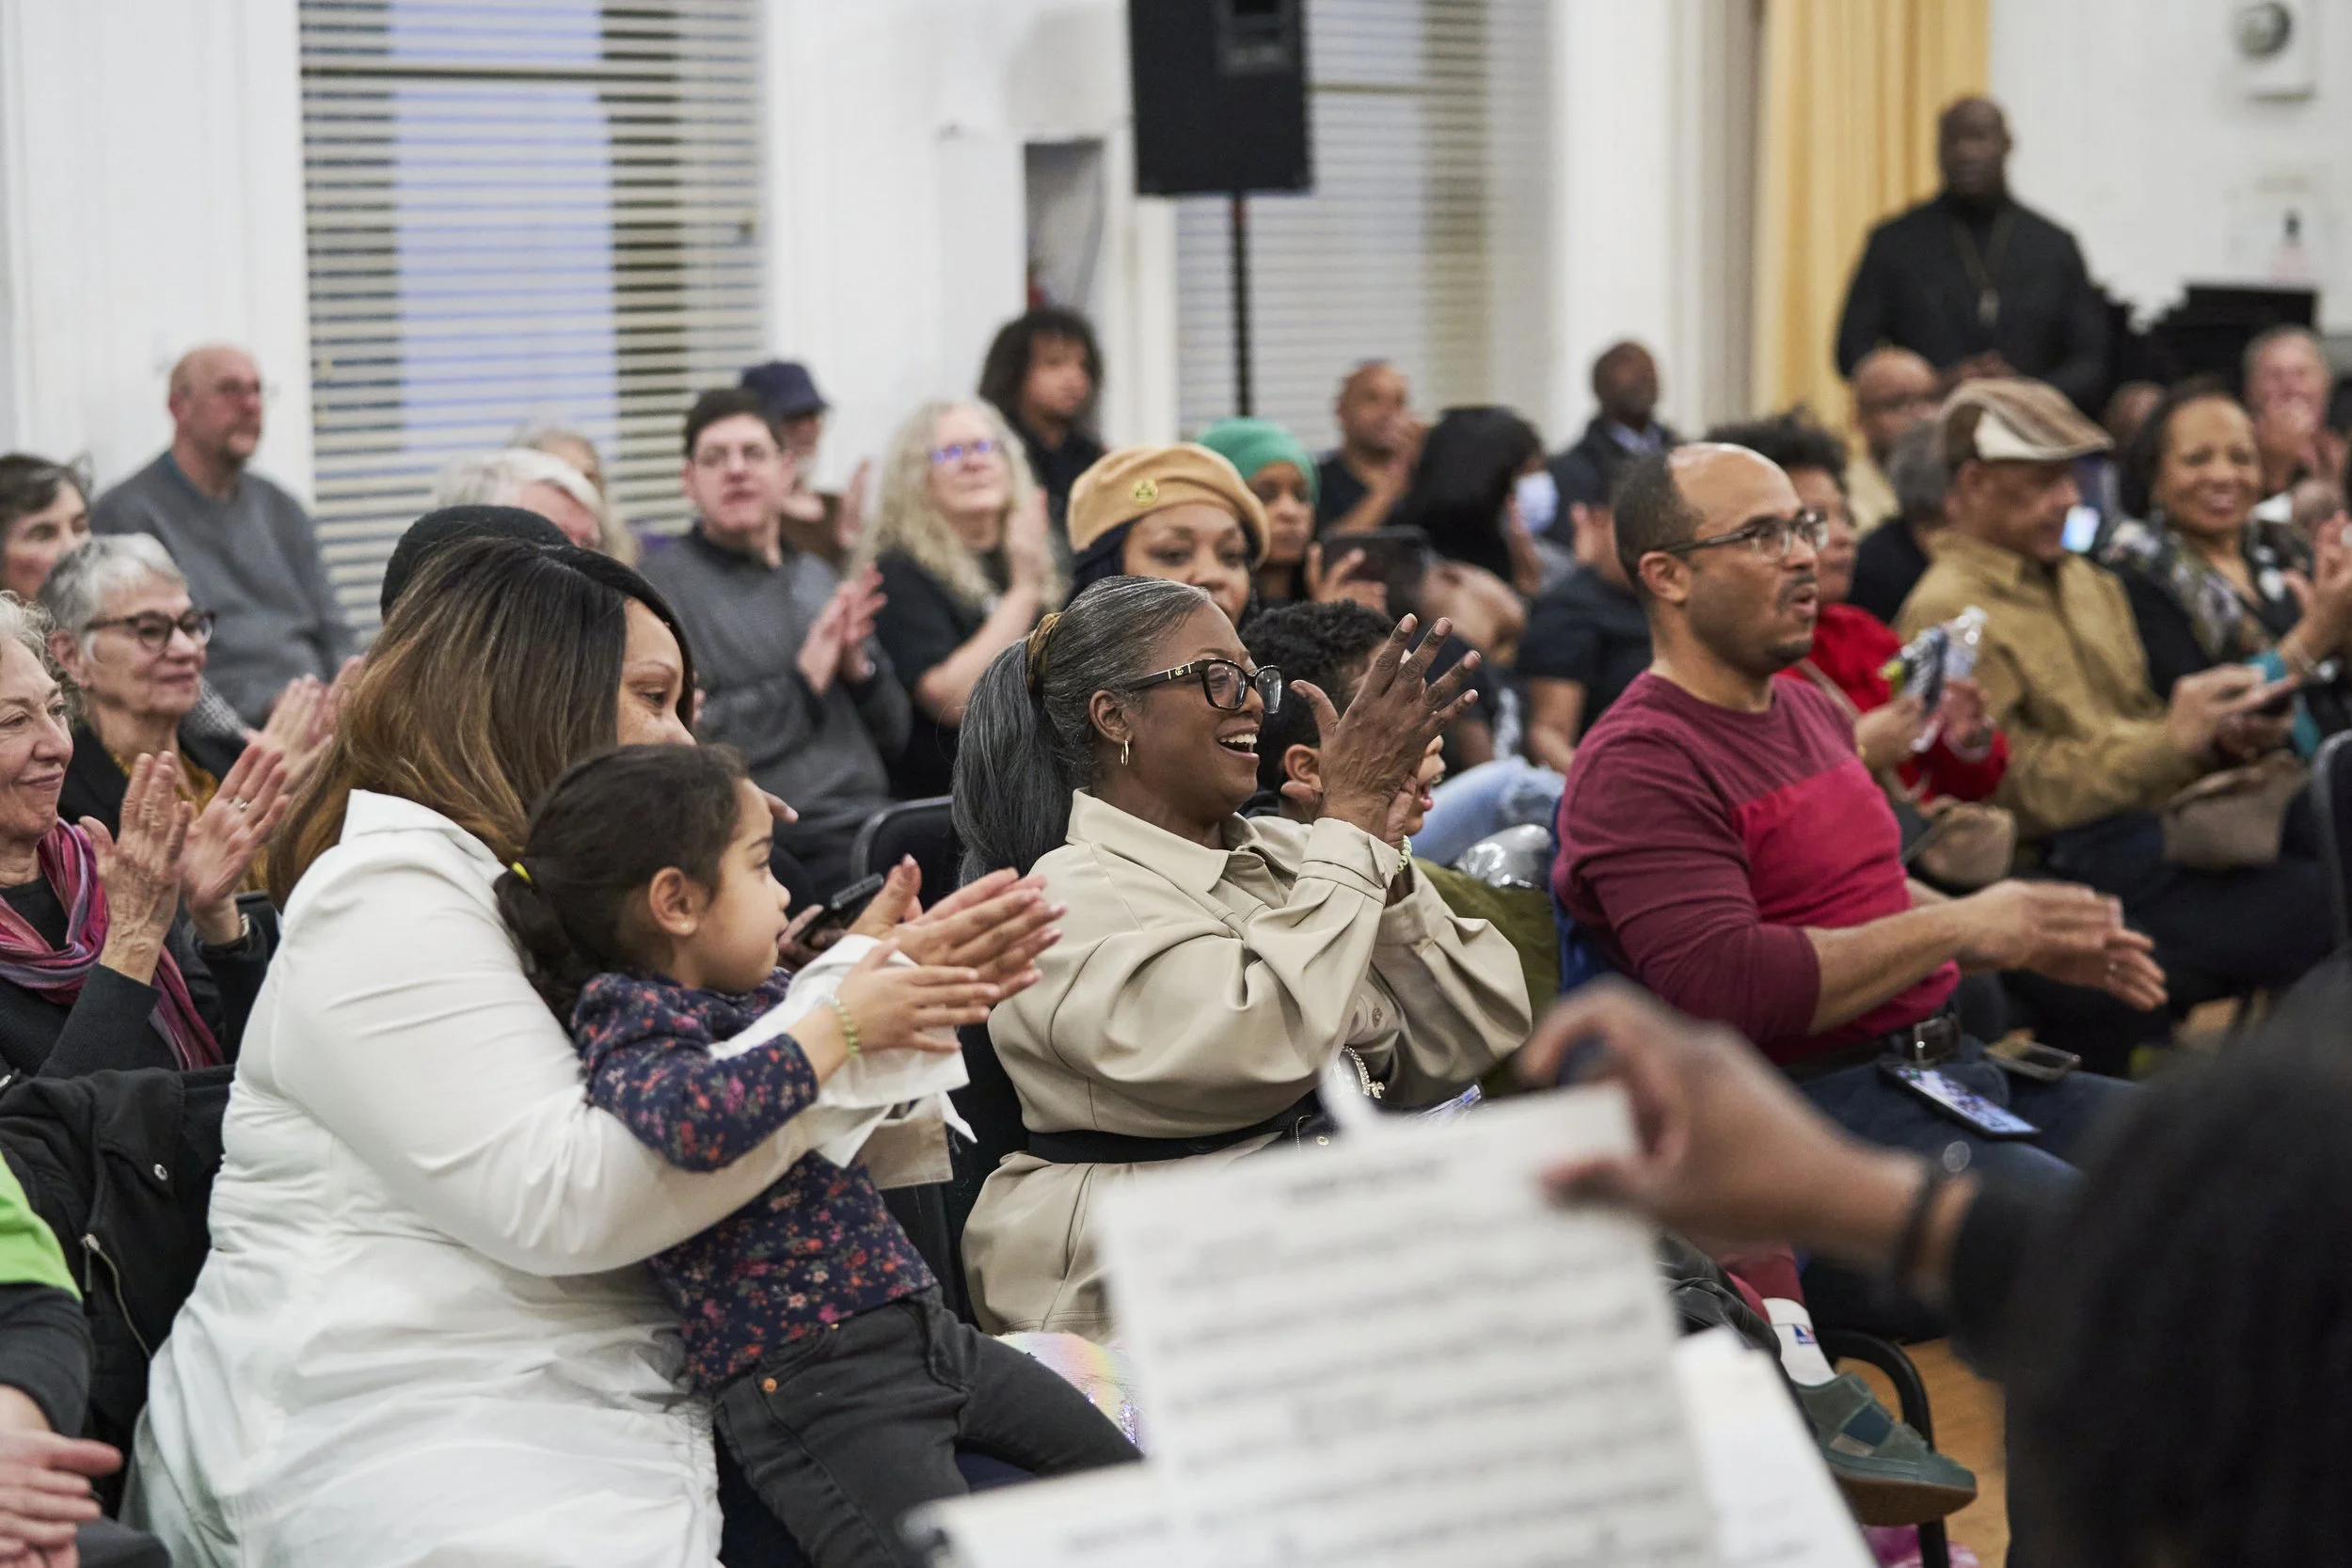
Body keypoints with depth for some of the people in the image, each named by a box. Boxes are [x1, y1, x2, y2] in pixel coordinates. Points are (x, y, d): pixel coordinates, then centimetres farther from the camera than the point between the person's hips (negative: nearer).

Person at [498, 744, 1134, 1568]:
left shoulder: (765, 998, 14)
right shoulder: (632, 1027, -11)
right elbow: (689, 1117, -35)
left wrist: (929, 980, 18)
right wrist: (839, 1026, -28)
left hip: (923, 1323, 9)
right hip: (802, 1372, -9)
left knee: (1117, 1469, 12)